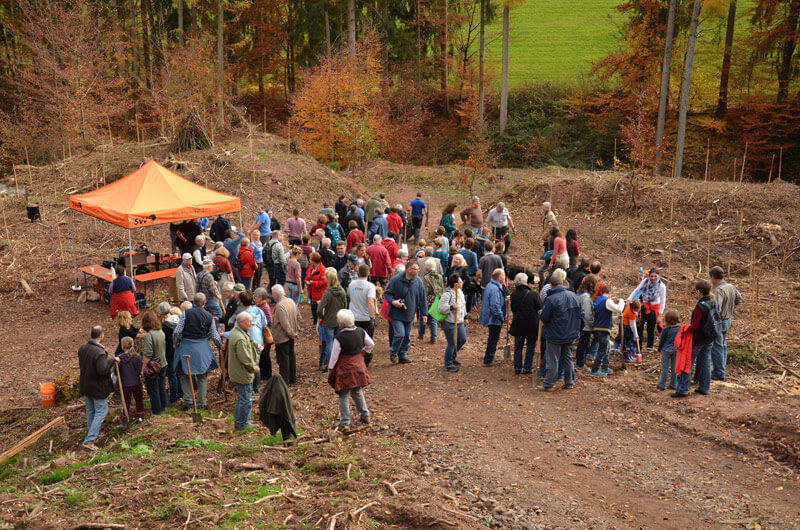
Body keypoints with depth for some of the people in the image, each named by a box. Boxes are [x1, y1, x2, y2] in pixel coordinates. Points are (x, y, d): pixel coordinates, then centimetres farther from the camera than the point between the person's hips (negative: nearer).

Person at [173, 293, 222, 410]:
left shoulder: (186, 313, -8)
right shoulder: (209, 316, -2)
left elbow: (177, 332, -9)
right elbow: (214, 336, 5)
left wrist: (175, 343, 10)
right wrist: (221, 345, 23)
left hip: (186, 347, -1)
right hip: (202, 348, 2)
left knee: (184, 374, 13)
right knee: (203, 376, 13)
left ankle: (188, 399, 3)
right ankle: (201, 403, 15)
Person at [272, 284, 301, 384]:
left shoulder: (280, 306, -24)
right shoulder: (291, 301, 4)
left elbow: (285, 324, -26)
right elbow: (298, 317, 12)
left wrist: (293, 334, -15)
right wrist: (296, 331, 12)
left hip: (282, 337, -9)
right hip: (290, 337, 9)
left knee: (283, 359, 1)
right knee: (291, 356, 20)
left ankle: (285, 381, 9)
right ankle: (292, 378, 32)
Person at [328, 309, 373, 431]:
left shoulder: (339, 337, -21)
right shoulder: (361, 332, -4)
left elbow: (334, 355, -14)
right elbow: (371, 344, 6)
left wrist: (330, 369, -1)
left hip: (344, 369, -6)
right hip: (358, 366, 6)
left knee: (344, 396, 5)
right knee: (357, 391, 23)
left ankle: (345, 423, 10)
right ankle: (365, 415, 30)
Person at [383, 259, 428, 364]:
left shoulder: (418, 281, -1)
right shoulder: (396, 280, -13)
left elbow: (422, 299, 7)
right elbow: (386, 293, -4)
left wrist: (424, 313, 6)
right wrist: (392, 301, -22)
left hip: (410, 314, 5)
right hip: (397, 314, -5)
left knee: (407, 336, 12)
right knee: (400, 334, -13)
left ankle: (403, 355, 28)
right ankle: (393, 353, 11)